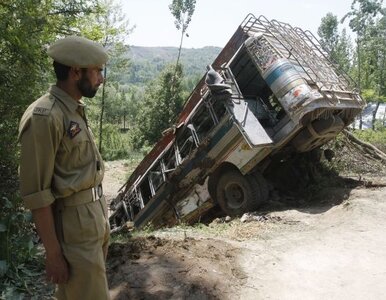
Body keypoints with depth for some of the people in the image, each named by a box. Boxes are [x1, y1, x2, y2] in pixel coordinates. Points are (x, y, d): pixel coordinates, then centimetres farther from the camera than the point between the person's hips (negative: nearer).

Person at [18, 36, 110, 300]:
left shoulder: (75, 110, 8)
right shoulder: (44, 117, -20)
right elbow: (36, 194, -20)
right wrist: (53, 253, -16)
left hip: (95, 217, 9)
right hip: (75, 226, -9)